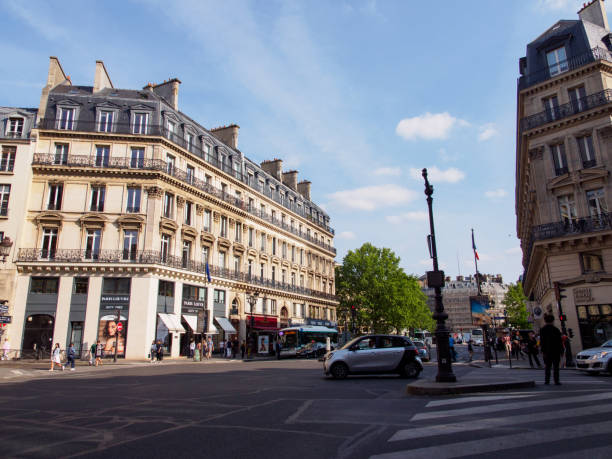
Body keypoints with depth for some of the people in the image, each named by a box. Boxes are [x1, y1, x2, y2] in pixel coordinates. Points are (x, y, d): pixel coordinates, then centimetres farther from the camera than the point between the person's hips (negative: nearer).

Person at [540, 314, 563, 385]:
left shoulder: (542, 330, -1)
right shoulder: (556, 329, -6)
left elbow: (542, 341, -4)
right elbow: (559, 341, -4)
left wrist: (543, 351, -4)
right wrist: (561, 350, 4)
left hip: (547, 351, 1)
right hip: (556, 350, -1)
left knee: (547, 366, 7)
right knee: (555, 366, 4)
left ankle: (547, 380, 4)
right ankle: (556, 381, 1)